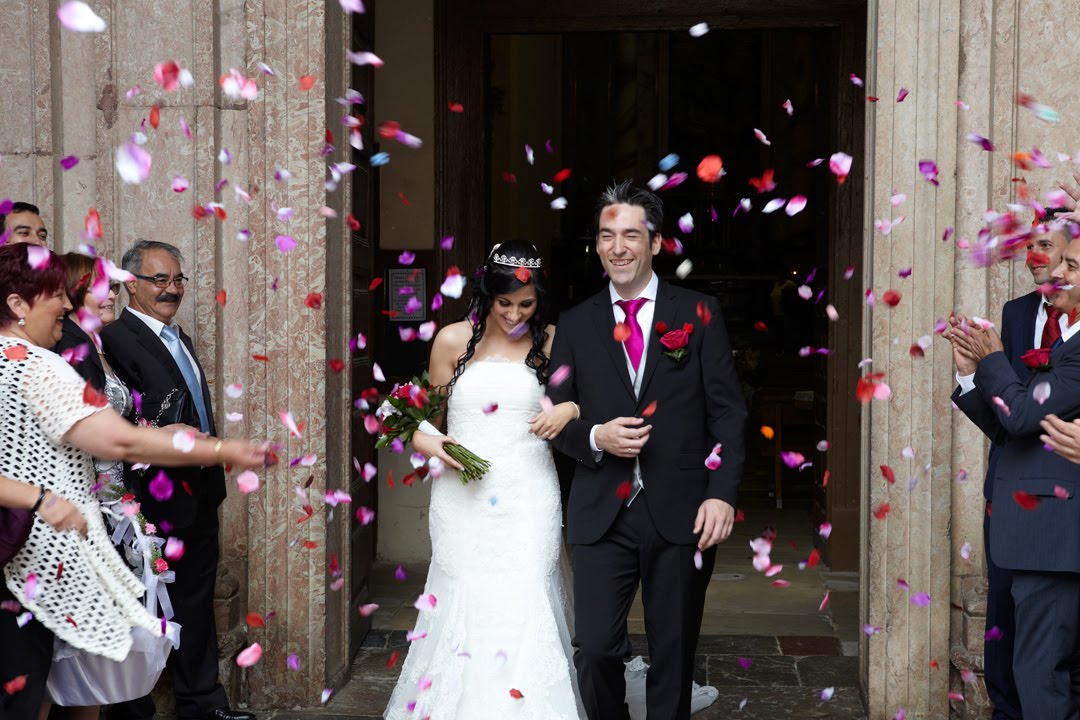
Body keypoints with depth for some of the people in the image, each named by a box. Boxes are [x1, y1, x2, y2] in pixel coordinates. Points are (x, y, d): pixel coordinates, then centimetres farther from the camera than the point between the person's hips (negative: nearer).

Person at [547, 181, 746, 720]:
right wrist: (595, 437, -12)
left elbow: (727, 410, 0)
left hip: (681, 512, -1)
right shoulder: (576, 325, 9)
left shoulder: (698, 314, 3)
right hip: (602, 514, 1)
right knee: (594, 651, -3)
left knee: (674, 658, 7)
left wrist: (722, 494, -12)